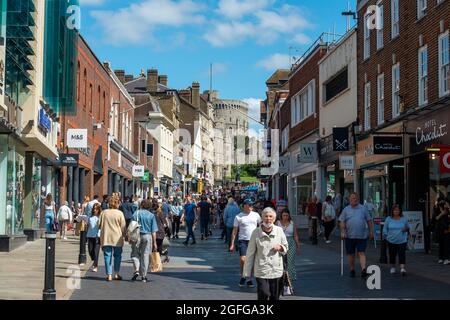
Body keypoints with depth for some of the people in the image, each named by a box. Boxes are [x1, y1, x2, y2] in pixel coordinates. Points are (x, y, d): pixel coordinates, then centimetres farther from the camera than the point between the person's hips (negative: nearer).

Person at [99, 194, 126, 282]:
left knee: (107, 256, 5)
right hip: (117, 238, -2)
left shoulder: (104, 212, 1)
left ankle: (109, 275, 2)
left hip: (105, 238, 2)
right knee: (117, 255, 12)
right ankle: (116, 273, 9)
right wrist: (123, 235, 11)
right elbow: (123, 227, -4)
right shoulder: (120, 213, -6)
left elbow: (99, 224, 7)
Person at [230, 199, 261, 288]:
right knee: (243, 259, -12)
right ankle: (242, 276, 10)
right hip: (243, 240, -2)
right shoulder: (239, 217, 1)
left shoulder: (256, 215, 6)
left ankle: (249, 279, 16)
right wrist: (232, 244, -1)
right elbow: (234, 231, 3)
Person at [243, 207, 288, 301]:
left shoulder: (279, 231, 3)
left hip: (277, 270, 3)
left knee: (275, 297, 7)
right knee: (264, 294, -12)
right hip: (261, 271, -2)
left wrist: (280, 247, -7)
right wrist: (247, 271, 0)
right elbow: (250, 253, 0)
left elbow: (286, 247, 17)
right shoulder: (256, 232, -3)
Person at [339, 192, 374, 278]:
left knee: (361, 253, -9)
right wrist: (342, 232, -10)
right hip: (349, 236, 1)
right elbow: (342, 222, 1)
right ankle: (352, 270, 19)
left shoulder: (363, 209, 7)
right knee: (351, 254, 8)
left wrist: (371, 231, 6)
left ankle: (363, 269, -16)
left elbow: (369, 221, 9)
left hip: (362, 236, -1)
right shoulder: (346, 210, 6)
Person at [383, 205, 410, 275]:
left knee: (402, 254, -13)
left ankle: (402, 268, -18)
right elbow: (385, 229, 9)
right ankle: (392, 267, 27)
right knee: (392, 255, 10)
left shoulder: (404, 219, 3)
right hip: (391, 241, 1)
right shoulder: (388, 219, 3)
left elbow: (408, 227, 15)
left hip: (402, 241, -1)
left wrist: (406, 229, -7)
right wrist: (386, 236, -2)